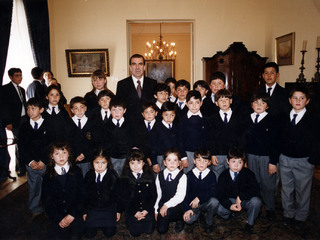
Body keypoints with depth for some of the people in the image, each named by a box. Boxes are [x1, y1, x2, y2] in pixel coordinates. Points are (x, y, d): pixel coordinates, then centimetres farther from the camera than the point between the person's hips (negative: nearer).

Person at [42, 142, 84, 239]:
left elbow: (81, 194, 0)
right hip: (56, 214, 0)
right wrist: (59, 219, -8)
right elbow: (46, 200, 2)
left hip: (74, 212, 1)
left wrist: (72, 214, -10)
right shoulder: (48, 175, 3)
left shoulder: (76, 171, 2)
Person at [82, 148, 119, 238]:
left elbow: (117, 194, -2)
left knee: (109, 233, -10)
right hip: (92, 209, 2)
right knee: (89, 234, -4)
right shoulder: (89, 176, -1)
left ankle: (106, 222, 21)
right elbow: (86, 195, 7)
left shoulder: (113, 176, -9)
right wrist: (85, 211, 9)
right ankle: (97, 223, 26)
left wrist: (118, 211, 1)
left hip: (109, 208, -2)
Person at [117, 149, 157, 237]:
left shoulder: (149, 177, 1)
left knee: (149, 230, -8)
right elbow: (123, 198, -3)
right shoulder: (124, 179, -3)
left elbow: (154, 195, 2)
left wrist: (146, 210, -10)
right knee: (135, 233, -9)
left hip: (147, 210, 1)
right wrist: (134, 212, -11)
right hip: (131, 211, -1)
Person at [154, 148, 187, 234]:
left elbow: (180, 196, -16)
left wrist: (166, 205, -24)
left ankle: (179, 219, -1)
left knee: (167, 213, -33)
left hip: (176, 206, -3)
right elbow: (158, 194, 8)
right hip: (162, 205, 3)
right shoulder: (160, 176, 5)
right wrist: (156, 210, 7)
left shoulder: (182, 176, -8)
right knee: (161, 230, -7)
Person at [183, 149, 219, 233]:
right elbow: (186, 193, -7)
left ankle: (209, 222, -2)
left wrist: (199, 198, -24)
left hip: (207, 202, 0)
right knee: (188, 219, -26)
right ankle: (198, 212, 12)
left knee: (214, 201, -32)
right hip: (193, 204, 0)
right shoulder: (189, 175, -4)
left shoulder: (211, 175, -5)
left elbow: (214, 192, -14)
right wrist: (187, 208, -20)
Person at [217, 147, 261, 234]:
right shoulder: (223, 176, -11)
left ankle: (249, 223, -1)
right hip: (230, 200, 0)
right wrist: (229, 206, -29)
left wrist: (240, 197, -28)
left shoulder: (248, 173, -12)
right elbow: (221, 194, -12)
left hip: (245, 200, 0)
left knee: (256, 202, -31)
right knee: (220, 210, -26)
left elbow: (255, 189, -19)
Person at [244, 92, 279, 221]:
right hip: (251, 156, 3)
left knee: (268, 183, 5)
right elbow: (245, 139, 8)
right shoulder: (248, 120, 4)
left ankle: (270, 208, 25)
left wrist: (273, 162, -10)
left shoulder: (271, 121, -7)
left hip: (266, 157, -3)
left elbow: (275, 142, -7)